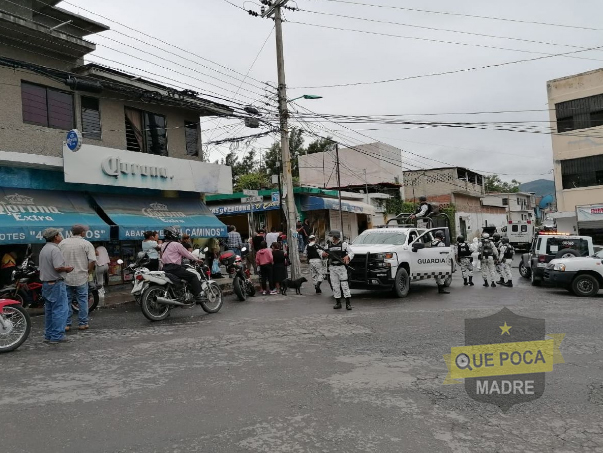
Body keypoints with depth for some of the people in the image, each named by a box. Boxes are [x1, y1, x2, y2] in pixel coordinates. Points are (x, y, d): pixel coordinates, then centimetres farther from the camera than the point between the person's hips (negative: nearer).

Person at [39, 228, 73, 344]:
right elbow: (58, 267, -26)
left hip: (45, 283, 10)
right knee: (60, 310, -5)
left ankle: (48, 335, 21)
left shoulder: (44, 249, 15)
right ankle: (57, 336, -5)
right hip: (56, 283, -10)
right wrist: (67, 269, -8)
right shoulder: (55, 249, -16)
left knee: (49, 310, 15)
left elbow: (41, 268, 20)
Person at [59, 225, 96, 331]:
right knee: (82, 300, 7)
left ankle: (66, 324, 11)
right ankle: (82, 323, 11)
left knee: (66, 301, 9)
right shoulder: (87, 244, -6)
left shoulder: (62, 243, 5)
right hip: (81, 277, -3)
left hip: (66, 278, 3)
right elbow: (92, 260, -13)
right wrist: (88, 271, 2)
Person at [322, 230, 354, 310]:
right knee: (335, 285, 5)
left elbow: (351, 252, -2)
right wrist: (323, 254, -9)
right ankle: (338, 303, 12)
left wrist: (348, 257, -22)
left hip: (341, 267, -4)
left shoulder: (343, 244, -1)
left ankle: (348, 303, -5)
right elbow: (323, 254, 14)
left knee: (344, 284, -7)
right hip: (332, 268, 4)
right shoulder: (328, 245, 12)